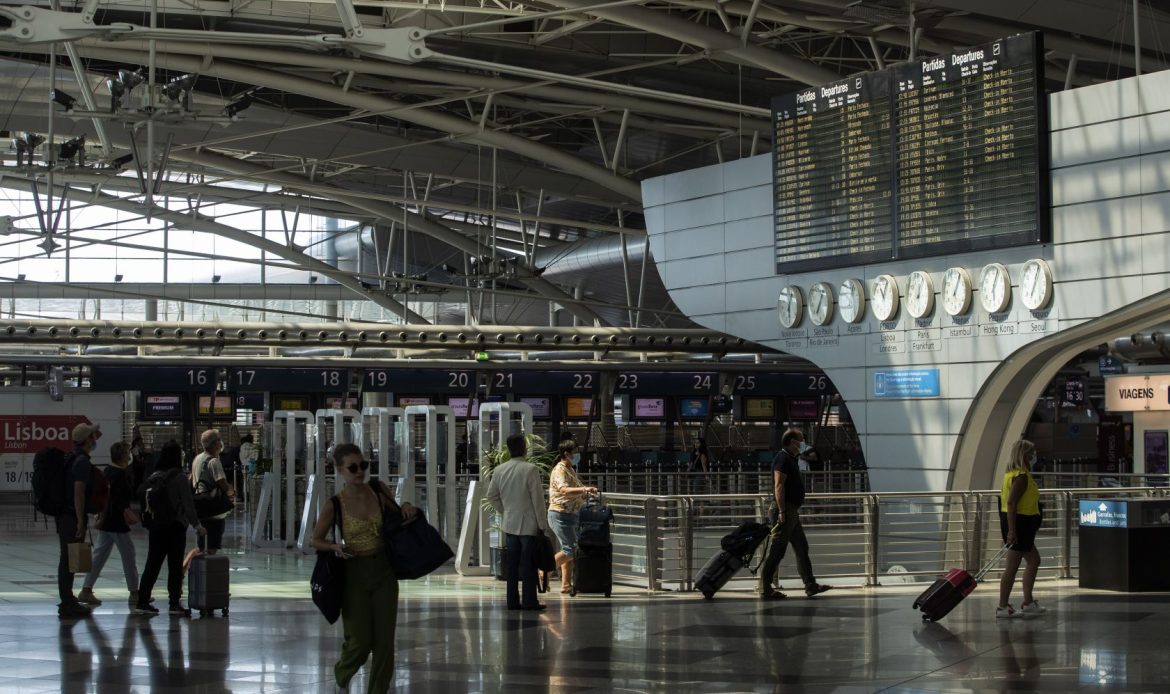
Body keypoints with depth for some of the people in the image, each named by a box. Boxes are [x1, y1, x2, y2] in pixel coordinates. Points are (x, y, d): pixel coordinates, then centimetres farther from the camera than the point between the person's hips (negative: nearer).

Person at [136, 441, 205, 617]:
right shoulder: (180, 478, -11)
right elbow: (188, 504, -11)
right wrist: (197, 525, -4)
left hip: (156, 526, 5)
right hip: (175, 527, -5)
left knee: (152, 564, 9)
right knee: (175, 566, 2)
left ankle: (142, 602, 9)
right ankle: (175, 604, 4)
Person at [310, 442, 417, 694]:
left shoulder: (379, 490, -3)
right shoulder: (335, 505, -10)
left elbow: (397, 518, 15)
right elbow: (316, 540, 1)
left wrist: (407, 510, -8)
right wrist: (335, 547, -18)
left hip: (383, 570, 3)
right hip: (354, 573, -3)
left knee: (384, 639, 3)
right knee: (360, 641, 0)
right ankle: (342, 672, 33)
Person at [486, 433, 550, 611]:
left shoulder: (499, 470, 3)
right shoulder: (530, 470, -14)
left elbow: (491, 496, 11)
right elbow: (538, 499, -12)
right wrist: (543, 524, -6)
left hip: (509, 523, 5)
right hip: (529, 524, -5)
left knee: (512, 564, 10)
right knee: (529, 563, -1)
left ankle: (513, 601, 11)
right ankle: (529, 601, -1)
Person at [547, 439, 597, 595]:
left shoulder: (570, 470, 18)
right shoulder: (560, 470, -14)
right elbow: (564, 490, -32)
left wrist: (586, 492, 15)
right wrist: (584, 489, -44)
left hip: (569, 515, 10)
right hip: (560, 514, -10)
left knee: (569, 550, 9)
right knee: (569, 550, -14)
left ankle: (566, 584, 11)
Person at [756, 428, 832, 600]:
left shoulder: (791, 459, 19)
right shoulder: (783, 458, -12)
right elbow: (779, 486, -20)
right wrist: (782, 511, -25)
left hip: (792, 511, 11)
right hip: (785, 510, -11)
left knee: (802, 548, 11)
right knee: (776, 550, -8)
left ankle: (811, 585, 14)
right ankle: (765, 588, -5)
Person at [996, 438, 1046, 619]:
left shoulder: (1012, 474, 14)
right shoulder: (1021, 476, -17)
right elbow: (1011, 503, -24)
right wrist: (1012, 531, -27)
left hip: (1020, 525, 11)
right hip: (1019, 523, -11)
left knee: (1034, 560, 18)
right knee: (1012, 567, -5)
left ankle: (1028, 603, 21)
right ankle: (1002, 607, 0)